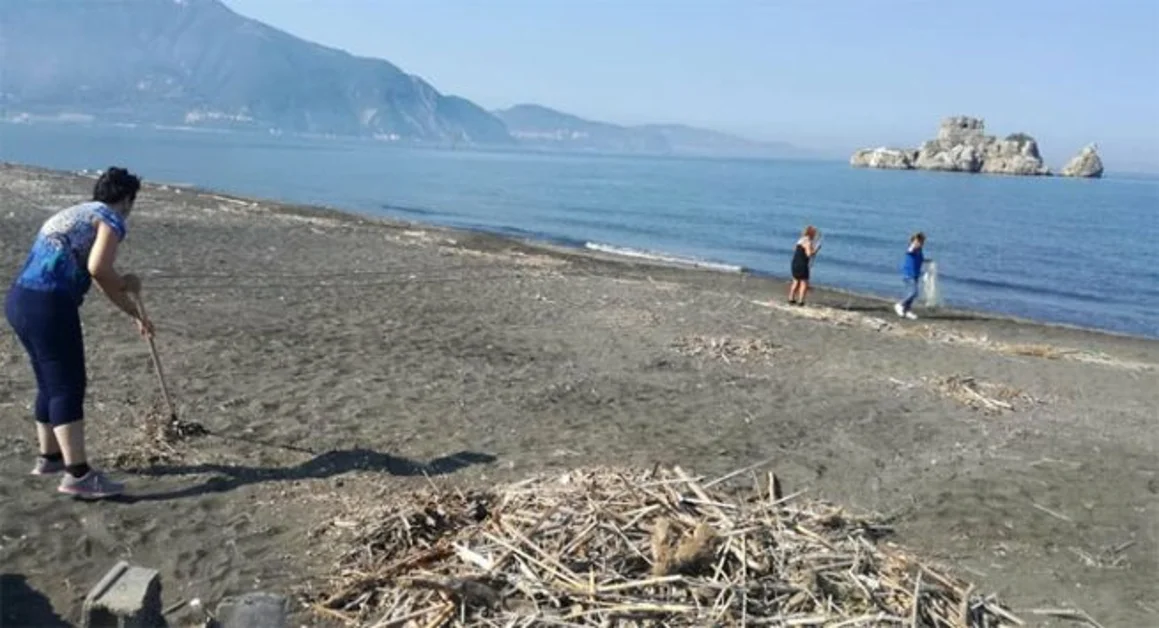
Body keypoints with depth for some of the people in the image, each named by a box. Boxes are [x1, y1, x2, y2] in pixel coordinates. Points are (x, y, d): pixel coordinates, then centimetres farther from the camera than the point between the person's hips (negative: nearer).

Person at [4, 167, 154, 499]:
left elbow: (103, 281, 36)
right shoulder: (111, 219, -1)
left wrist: (137, 316, 43)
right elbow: (98, 268, -19)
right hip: (49, 305, -9)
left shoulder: (76, 215, 29)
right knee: (68, 387, -6)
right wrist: (126, 283, 2)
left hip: (19, 300, 9)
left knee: (50, 384, 21)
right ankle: (78, 474, -6)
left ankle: (49, 457, 34)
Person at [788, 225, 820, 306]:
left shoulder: (801, 240, 12)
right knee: (804, 283, 0)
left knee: (796, 281, 19)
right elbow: (809, 254, -22)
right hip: (802, 265, -9)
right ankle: (800, 301, -2)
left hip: (795, 263, 9)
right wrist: (816, 249, -6)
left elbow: (795, 250, 19)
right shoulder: (808, 242, -14)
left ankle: (791, 299, 22)